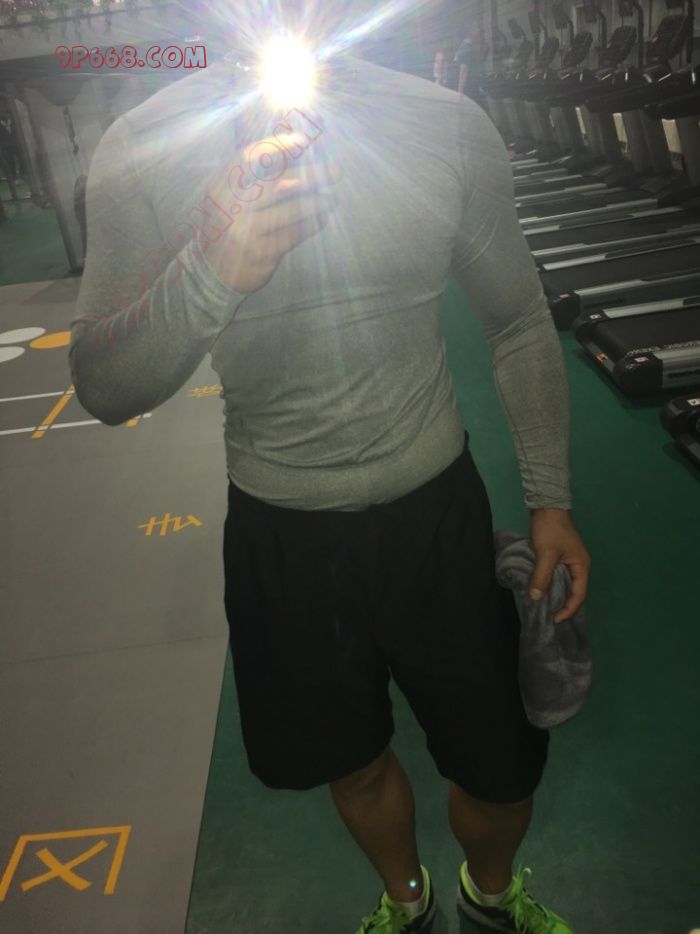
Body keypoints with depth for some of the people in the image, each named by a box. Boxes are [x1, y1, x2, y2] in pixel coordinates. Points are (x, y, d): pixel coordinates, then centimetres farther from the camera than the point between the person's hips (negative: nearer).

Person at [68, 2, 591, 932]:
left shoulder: (448, 125, -7)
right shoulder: (143, 149, -11)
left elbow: (520, 323, 4)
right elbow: (103, 391, -14)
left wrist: (550, 499, 3)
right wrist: (213, 271, -33)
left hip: (436, 512, 1)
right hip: (279, 536, 0)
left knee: (502, 759, 13)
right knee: (354, 757, 22)